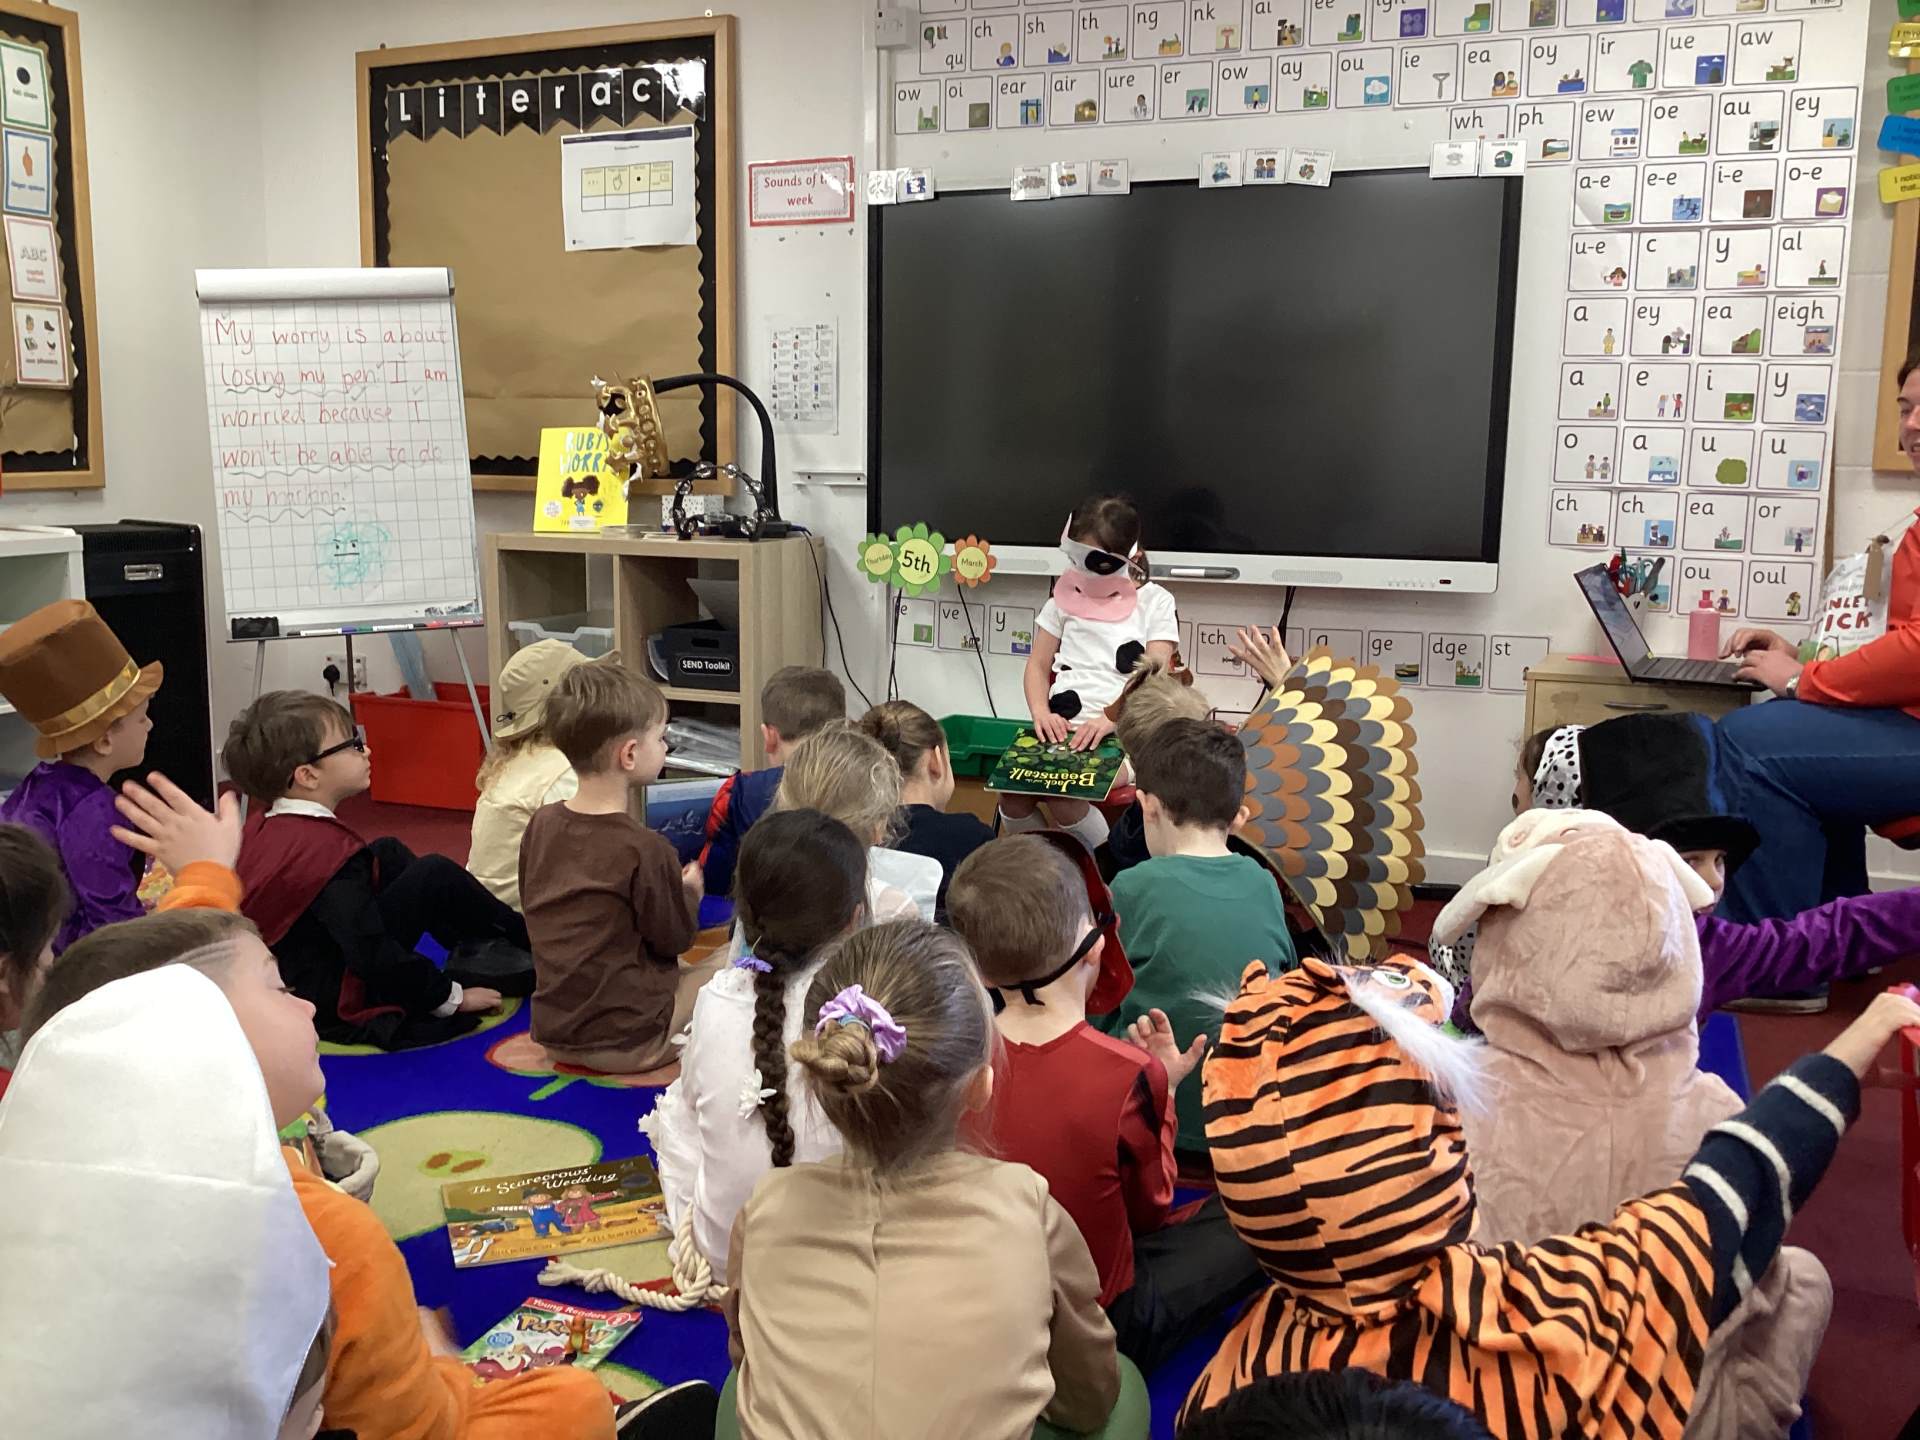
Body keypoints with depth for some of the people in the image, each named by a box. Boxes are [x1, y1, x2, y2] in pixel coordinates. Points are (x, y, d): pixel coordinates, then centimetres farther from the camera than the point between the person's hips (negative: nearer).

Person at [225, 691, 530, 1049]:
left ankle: (475, 947, 16)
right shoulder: (328, 849, -26)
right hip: (336, 999, -10)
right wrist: (450, 997, -17)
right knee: (436, 875, -13)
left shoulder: (260, 824, 1)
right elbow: (372, 952, -29)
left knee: (389, 855, 17)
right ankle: (523, 942, 8)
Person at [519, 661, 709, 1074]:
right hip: (626, 1043, -7)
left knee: (671, 969, 29)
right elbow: (674, 938, -8)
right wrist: (690, 893, 14)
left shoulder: (540, 824, -1)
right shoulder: (646, 851, -21)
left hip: (553, 1034, 7)